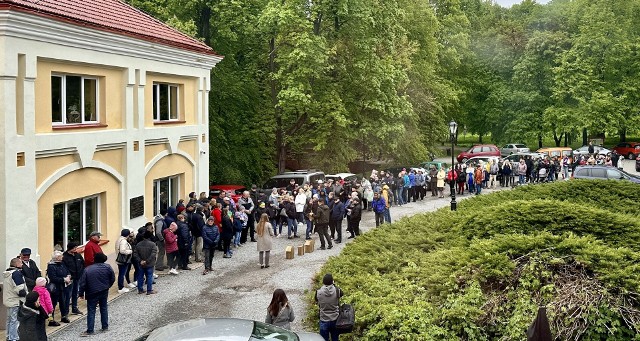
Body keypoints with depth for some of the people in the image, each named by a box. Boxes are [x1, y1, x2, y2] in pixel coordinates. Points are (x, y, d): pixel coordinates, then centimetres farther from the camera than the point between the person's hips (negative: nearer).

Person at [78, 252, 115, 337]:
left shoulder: (87, 270, -10)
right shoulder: (107, 267, -5)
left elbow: (83, 283, -9)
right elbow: (112, 279, 1)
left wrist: (81, 293, 3)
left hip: (92, 293, -3)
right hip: (104, 292, 3)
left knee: (91, 311, 3)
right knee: (104, 308, 17)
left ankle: (90, 330, 3)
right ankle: (105, 327, 23)